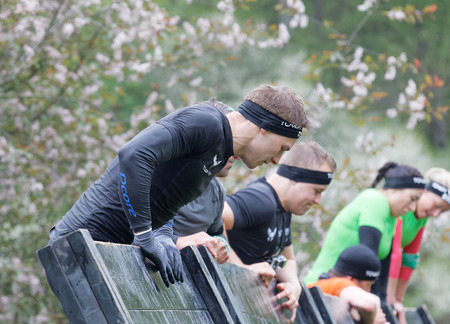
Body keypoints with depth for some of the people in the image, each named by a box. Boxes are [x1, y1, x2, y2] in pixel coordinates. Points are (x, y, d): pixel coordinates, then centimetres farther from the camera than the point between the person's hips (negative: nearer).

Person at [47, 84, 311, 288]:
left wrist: (162, 237, -4)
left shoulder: (219, 155, 17)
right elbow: (134, 156, -29)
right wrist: (145, 238, -27)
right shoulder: (205, 122, -15)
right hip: (88, 239, -10)